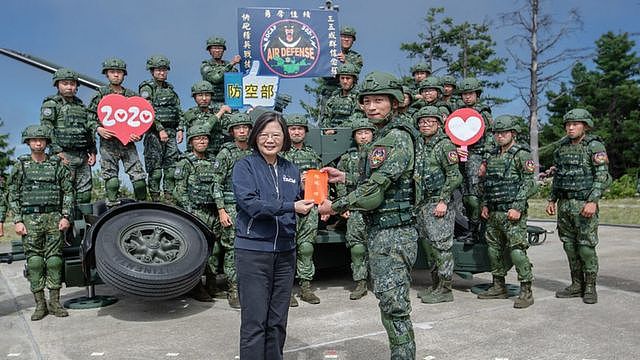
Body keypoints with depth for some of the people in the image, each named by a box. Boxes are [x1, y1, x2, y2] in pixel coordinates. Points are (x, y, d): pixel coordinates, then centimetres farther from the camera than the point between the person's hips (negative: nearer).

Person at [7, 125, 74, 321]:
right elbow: (13, 195, 7)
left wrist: (66, 216, -4)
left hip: (54, 218, 0)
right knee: (34, 261, -1)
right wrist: (18, 221, -3)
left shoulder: (57, 164, 8)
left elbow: (68, 191, 6)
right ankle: (40, 304, 6)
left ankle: (54, 302, 7)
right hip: (30, 219, 0)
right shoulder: (20, 165, 8)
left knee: (54, 259, 0)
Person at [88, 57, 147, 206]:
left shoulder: (132, 95, 11)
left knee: (139, 177, -4)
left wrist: (138, 135, -3)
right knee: (111, 178, 0)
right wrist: (98, 129, -13)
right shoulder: (101, 94, 6)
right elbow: (90, 117, 5)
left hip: (128, 142, 2)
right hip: (108, 143, -1)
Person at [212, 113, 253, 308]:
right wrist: (221, 211, -12)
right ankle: (234, 291, 5)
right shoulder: (226, 153, -1)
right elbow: (217, 185, -4)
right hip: (232, 207, -4)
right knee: (233, 250, -2)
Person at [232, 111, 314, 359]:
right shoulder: (244, 166, -4)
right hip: (253, 249, -5)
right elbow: (250, 203, -18)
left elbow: (299, 206, 14)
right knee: (255, 320, -1)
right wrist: (290, 207, -25)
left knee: (278, 320, 13)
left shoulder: (291, 170, 10)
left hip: (285, 250, 5)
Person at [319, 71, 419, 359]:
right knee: (388, 302, 17)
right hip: (381, 232, 11)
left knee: (394, 306, -6)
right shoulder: (383, 137, 17)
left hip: (392, 235, -11)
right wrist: (344, 177, 15)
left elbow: (375, 189, -21)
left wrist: (335, 206, -11)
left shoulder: (397, 138, -15)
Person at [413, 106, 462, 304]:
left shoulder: (445, 145, -8)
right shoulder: (420, 145, 15)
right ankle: (435, 285, 24)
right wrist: (417, 202, 15)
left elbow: (455, 177, -14)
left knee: (441, 246, -4)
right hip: (422, 204, 8)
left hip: (439, 205, -8)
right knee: (429, 246, 13)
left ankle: (445, 289, 4)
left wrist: (443, 201, -17)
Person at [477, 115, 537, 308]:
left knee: (517, 250, -10)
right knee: (494, 249, 12)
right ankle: (498, 287, 24)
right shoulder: (492, 156, 16)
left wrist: (517, 207, -18)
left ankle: (526, 291, -3)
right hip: (493, 213, 8)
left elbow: (529, 184, -12)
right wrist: (485, 205, 14)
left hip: (512, 212, -7)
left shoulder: (522, 154, -5)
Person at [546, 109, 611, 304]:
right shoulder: (562, 147, 14)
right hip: (564, 204, 6)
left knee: (586, 247, -4)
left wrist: (593, 201, -21)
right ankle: (576, 285, 20)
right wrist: (552, 199, 14)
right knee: (570, 246, 10)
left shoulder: (594, 146, -5)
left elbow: (603, 176, -12)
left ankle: (590, 288, 8)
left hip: (584, 203, -6)